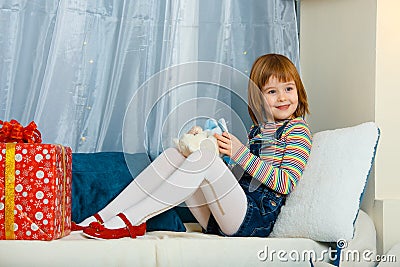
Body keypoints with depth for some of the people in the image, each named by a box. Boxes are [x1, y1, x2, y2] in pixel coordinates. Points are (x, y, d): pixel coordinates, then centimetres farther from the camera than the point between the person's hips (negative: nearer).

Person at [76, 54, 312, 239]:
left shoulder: (297, 130, 1)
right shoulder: (258, 128, 22)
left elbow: (286, 183, -11)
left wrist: (240, 154, -14)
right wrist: (204, 142, 7)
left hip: (255, 219, -7)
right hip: (223, 219, 7)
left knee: (203, 158, -28)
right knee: (174, 154, -7)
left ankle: (130, 221, -29)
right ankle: (102, 218, -15)